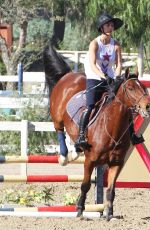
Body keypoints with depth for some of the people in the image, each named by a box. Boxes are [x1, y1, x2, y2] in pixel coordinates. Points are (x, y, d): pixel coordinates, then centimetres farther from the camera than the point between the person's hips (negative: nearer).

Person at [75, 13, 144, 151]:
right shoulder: (95, 43, -10)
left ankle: (132, 134, -3)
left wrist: (116, 77, -23)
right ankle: (80, 137, -23)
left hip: (110, 80, 4)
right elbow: (92, 65, -21)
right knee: (90, 106, -21)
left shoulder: (116, 45, 3)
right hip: (94, 79, -4)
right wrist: (104, 77, -35)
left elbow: (119, 64, -3)